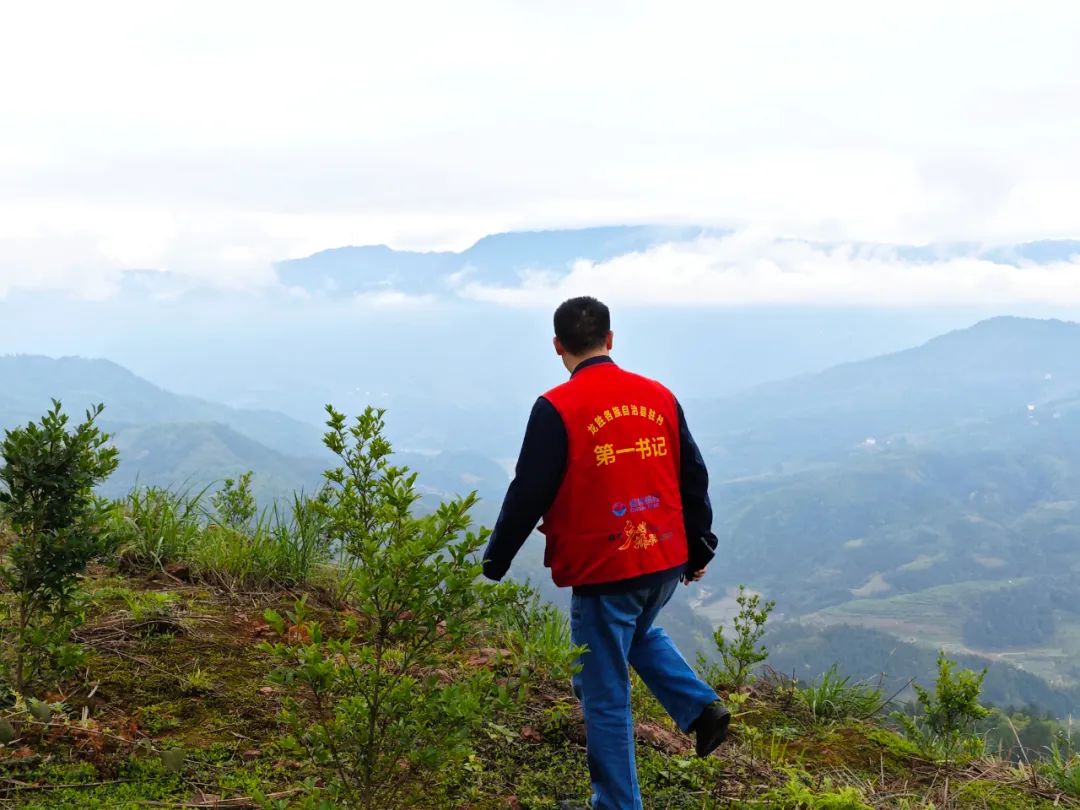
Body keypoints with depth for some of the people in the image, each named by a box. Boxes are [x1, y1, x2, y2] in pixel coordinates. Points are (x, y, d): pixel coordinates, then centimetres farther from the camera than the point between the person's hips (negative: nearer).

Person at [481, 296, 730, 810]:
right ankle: (701, 707, 18)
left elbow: (528, 495, -11)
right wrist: (698, 550, 24)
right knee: (639, 634, 34)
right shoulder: (659, 397, 4)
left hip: (603, 571, -6)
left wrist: (493, 564, 1)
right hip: (666, 562, 6)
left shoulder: (556, 409, -13)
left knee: (605, 695, 7)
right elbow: (693, 478, 11)